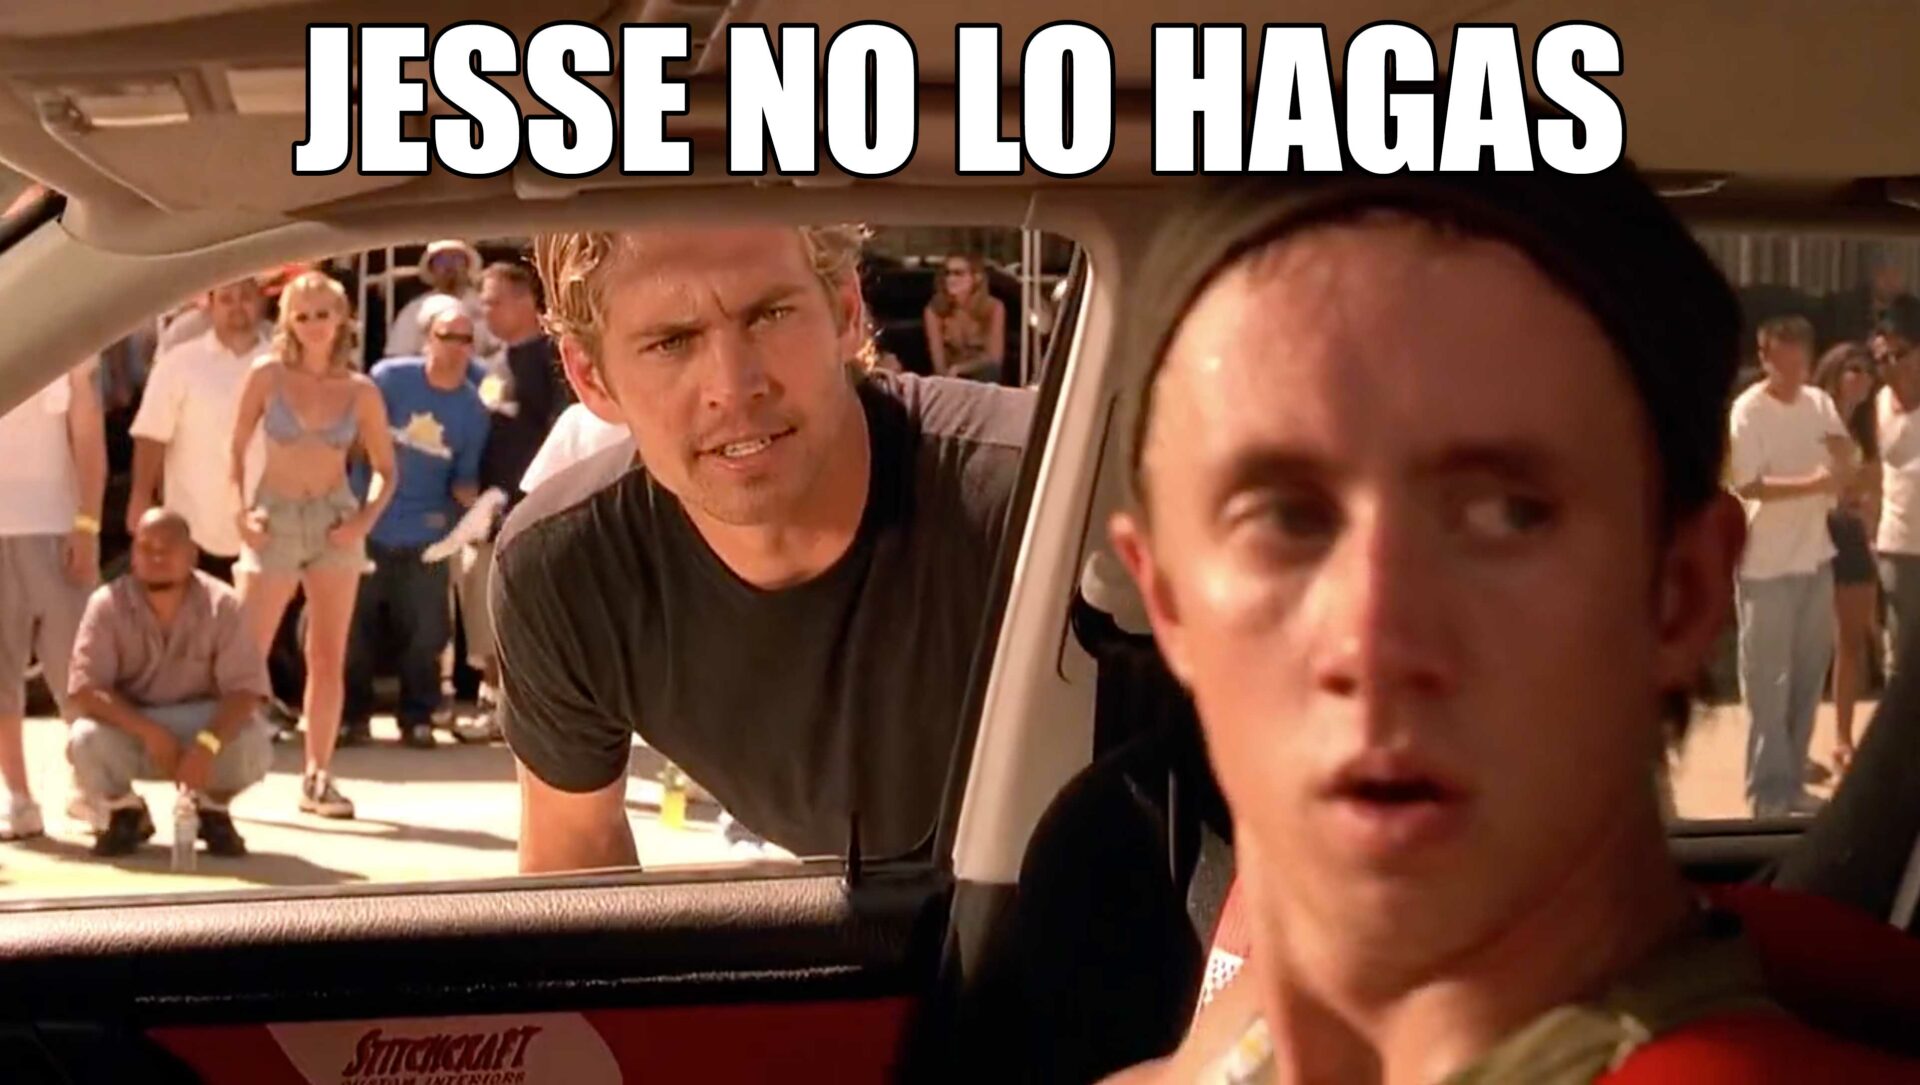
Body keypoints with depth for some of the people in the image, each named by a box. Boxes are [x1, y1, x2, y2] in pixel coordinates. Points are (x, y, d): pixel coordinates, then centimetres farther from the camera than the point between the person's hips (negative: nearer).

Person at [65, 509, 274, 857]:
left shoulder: (221, 604, -14)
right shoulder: (108, 604, -14)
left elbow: (245, 689, -20)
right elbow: (85, 689, -19)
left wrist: (208, 744, -38)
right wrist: (149, 732, -33)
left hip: (204, 722, 0)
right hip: (131, 730, 0)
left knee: (253, 745, -31)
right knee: (86, 740, -32)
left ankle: (213, 808, 6)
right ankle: (125, 811, 4)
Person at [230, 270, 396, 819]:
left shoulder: (360, 390, 2)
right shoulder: (269, 374, -2)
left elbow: (385, 469, 10)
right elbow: (235, 449, 2)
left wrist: (365, 520, -6)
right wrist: (239, 512, -10)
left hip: (335, 520, 2)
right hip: (275, 520, -2)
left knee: (329, 658, 3)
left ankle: (317, 777, 10)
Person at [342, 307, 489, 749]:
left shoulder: (473, 409, 0)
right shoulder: (390, 378, -7)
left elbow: (464, 478, 6)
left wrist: (472, 500, -14)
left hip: (426, 536, 2)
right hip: (368, 526, -1)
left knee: (425, 632, 4)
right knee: (355, 628, 4)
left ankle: (418, 718, 15)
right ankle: (352, 716, 16)